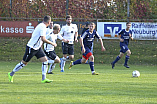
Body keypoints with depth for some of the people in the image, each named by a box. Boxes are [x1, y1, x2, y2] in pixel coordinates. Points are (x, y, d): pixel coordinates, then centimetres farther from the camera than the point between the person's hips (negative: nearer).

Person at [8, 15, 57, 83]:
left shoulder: (41, 26, 8)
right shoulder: (42, 27, -22)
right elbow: (43, 39, -30)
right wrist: (52, 43, -22)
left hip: (37, 48, 9)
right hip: (31, 48, -9)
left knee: (45, 60, -3)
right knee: (24, 63, 2)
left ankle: (44, 79, -3)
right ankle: (11, 74, 18)